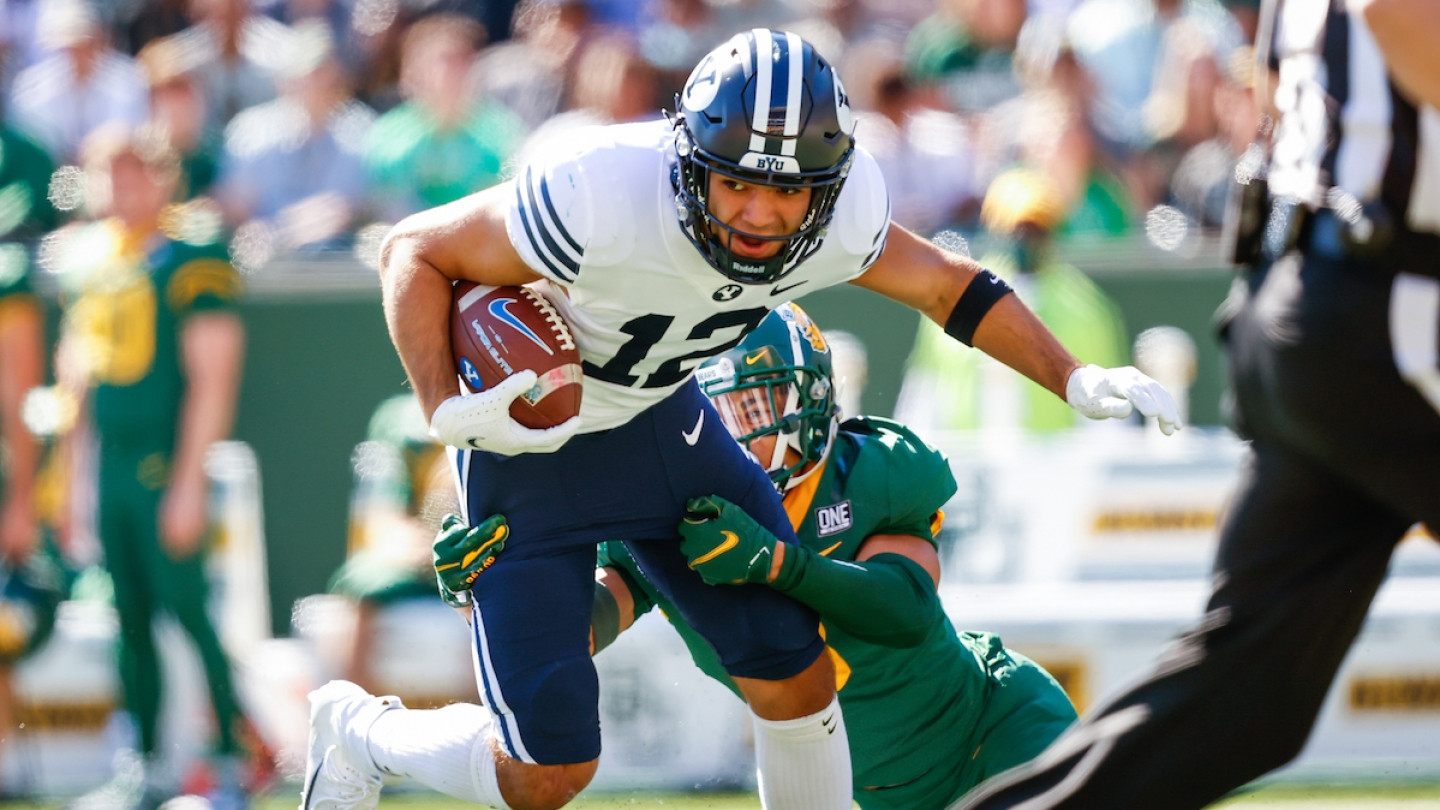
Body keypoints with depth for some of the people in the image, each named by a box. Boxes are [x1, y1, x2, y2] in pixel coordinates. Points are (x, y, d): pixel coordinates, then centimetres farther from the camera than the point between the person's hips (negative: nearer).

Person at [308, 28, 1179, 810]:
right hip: (528, 435, -5)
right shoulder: (602, 197, -38)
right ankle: (357, 735, 25)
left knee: (798, 682, 1)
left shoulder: (839, 216, -20)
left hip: (659, 419, 5)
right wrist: (448, 411, -35)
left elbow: (944, 284, 3)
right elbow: (416, 250, -23)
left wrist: (1073, 376, -4)